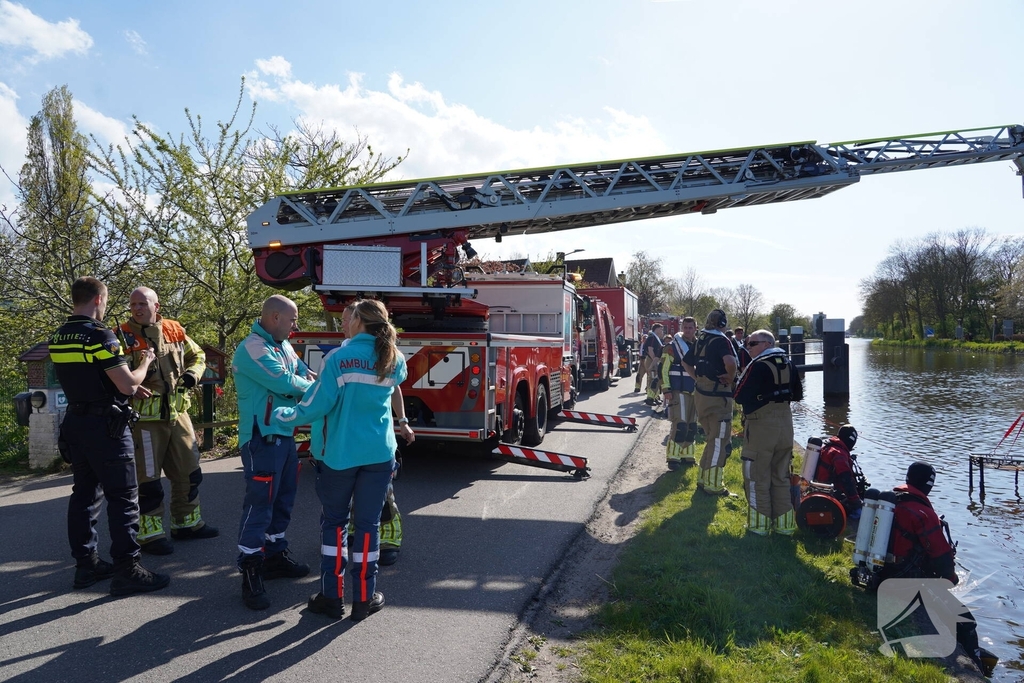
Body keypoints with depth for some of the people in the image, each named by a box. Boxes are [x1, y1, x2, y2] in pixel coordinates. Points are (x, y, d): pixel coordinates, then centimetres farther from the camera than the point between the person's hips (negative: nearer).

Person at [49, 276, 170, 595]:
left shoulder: (57, 338, 9)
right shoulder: (99, 335, -17)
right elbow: (128, 384, -18)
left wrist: (133, 390, 23)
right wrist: (145, 362, 0)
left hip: (75, 422, 9)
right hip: (105, 425, -8)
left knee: (84, 494, 14)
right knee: (123, 497, -3)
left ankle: (86, 563, 22)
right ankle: (126, 570, -1)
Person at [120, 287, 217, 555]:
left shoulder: (174, 330, 5)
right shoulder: (124, 336, -9)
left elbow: (197, 355, 19)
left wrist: (193, 372, -1)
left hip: (178, 414, 6)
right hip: (145, 418, -5)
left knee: (189, 472, 15)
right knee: (148, 479, 2)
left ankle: (187, 523, 31)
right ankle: (150, 534, 15)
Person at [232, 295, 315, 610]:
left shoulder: (284, 346, 13)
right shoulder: (253, 348, -17)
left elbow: (303, 372, 15)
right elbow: (284, 383, -23)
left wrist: (307, 378, -8)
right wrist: (311, 387, -6)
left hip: (285, 435, 10)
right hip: (263, 438, -10)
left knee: (283, 500, 17)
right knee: (259, 504, -7)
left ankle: (275, 555, 31)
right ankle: (250, 573, 1)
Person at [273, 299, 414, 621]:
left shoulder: (338, 358, -11)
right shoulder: (395, 361, 2)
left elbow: (318, 405, -12)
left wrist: (284, 416, 3)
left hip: (340, 453, -2)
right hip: (379, 453, 3)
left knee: (334, 522, 12)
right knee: (368, 523, 9)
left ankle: (332, 597, 17)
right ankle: (364, 599, 16)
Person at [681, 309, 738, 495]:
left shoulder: (699, 340, 9)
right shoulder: (721, 340, -15)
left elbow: (686, 362, 22)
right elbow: (730, 361, -35)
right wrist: (731, 378, -17)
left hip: (701, 394, 8)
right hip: (718, 395, -8)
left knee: (711, 439, 21)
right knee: (720, 441, 2)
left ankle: (704, 479, 27)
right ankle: (713, 485, 8)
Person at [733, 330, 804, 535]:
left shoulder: (758, 365, -14)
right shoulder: (788, 364, 8)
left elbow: (740, 397, -14)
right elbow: (797, 394, 16)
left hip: (761, 424, -7)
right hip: (785, 423, 7)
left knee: (757, 477, 3)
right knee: (781, 476, 15)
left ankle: (759, 524, 7)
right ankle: (784, 523, 20)